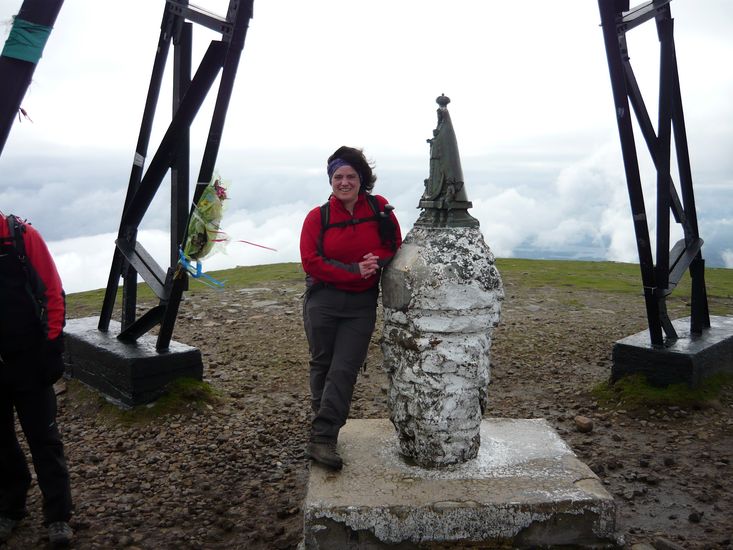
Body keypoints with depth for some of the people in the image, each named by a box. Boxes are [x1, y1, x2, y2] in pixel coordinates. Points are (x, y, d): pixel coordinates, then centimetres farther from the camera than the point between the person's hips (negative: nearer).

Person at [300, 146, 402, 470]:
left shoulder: (379, 208, 0)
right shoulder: (317, 217, -3)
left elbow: (395, 245, 7)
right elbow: (311, 262, -10)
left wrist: (378, 261, -15)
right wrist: (354, 270, -16)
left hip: (361, 304, 0)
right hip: (322, 301, 0)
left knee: (344, 370, -6)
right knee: (322, 365, 11)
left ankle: (322, 439, -1)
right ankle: (324, 426, 31)